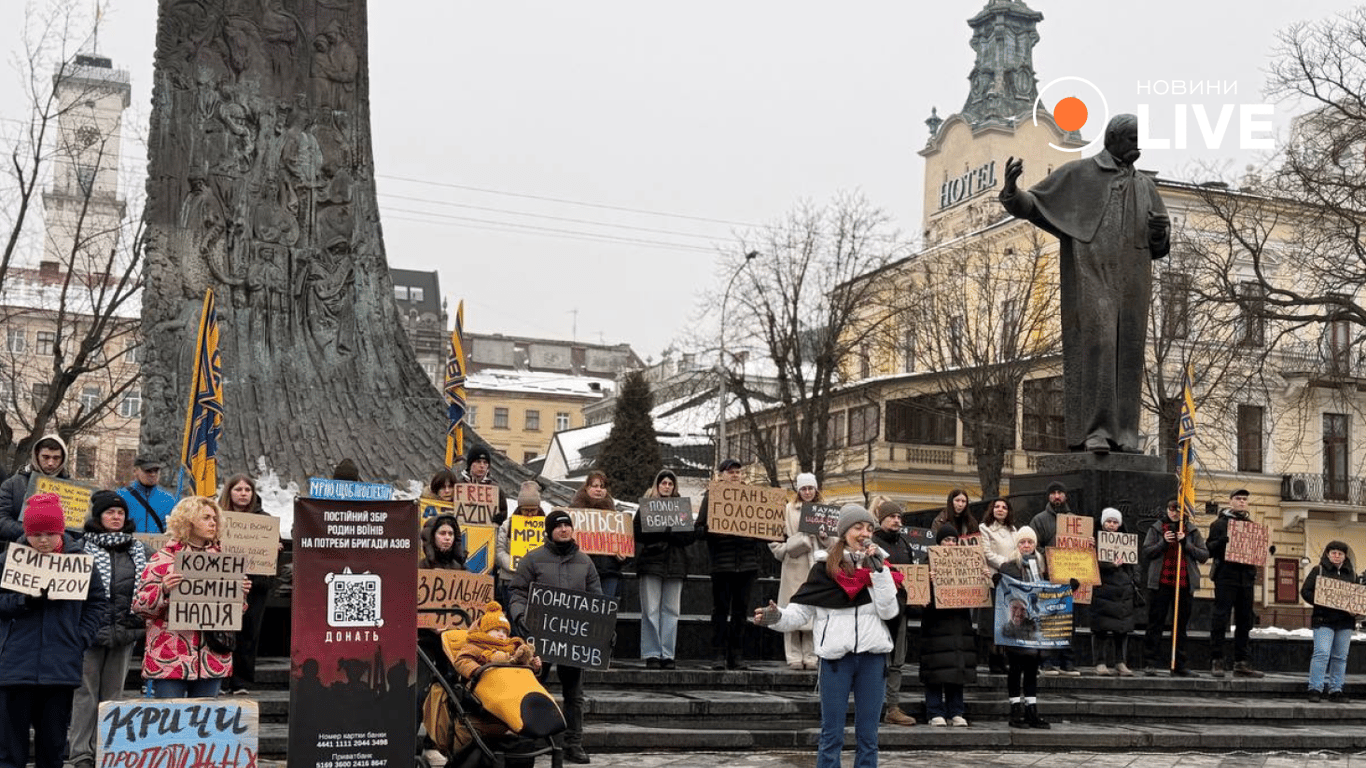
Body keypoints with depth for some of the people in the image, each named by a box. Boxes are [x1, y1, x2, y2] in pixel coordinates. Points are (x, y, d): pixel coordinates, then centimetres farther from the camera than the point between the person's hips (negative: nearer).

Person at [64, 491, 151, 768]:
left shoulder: (139, 551, 12)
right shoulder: (82, 550, -3)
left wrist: (142, 623, 8)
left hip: (125, 632, 5)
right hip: (91, 631, -5)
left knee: (113, 693, 10)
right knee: (85, 693, -2)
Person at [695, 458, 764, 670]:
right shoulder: (712, 496, 5)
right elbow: (699, 529, 1)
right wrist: (711, 530, -20)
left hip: (747, 562, 3)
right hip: (722, 561, -3)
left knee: (741, 610, 5)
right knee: (721, 609, -1)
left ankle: (737, 656, 10)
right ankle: (718, 655, 3)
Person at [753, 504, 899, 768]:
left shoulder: (878, 565, 7)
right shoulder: (824, 568, 2)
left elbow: (889, 611, -3)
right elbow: (801, 610, 0)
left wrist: (878, 570, -10)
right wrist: (776, 617, -19)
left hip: (871, 656, 2)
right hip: (835, 656, -2)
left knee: (867, 735, 8)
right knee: (832, 735, 3)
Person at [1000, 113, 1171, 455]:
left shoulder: (1145, 186, 19)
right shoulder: (1076, 174, 6)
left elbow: (1160, 246, 20)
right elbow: (1031, 205, 4)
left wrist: (1159, 232, -6)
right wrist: (1011, 189, -19)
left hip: (1131, 280, 5)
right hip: (1091, 275, -5)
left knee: (1126, 353, -1)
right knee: (1095, 345, -16)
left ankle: (1123, 433, 1)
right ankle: (1092, 432, -16)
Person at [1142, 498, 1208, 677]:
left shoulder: (1192, 530, 9)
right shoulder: (1157, 528, 6)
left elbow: (1204, 555, 2)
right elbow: (1146, 551, 1)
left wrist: (1186, 543, -12)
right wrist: (1164, 543, -14)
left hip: (1184, 583, 2)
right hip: (1160, 582, -2)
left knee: (1181, 625, 6)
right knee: (1155, 623, -1)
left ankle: (1179, 665, 12)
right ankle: (1150, 663, 2)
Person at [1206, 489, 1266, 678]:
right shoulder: (1220, 524, 4)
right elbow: (1210, 550, -3)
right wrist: (1221, 541, -22)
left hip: (1247, 577, 5)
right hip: (1226, 576, -5)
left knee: (1245, 621, 7)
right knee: (1220, 619, -7)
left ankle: (1241, 663, 11)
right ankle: (1216, 661, -4)